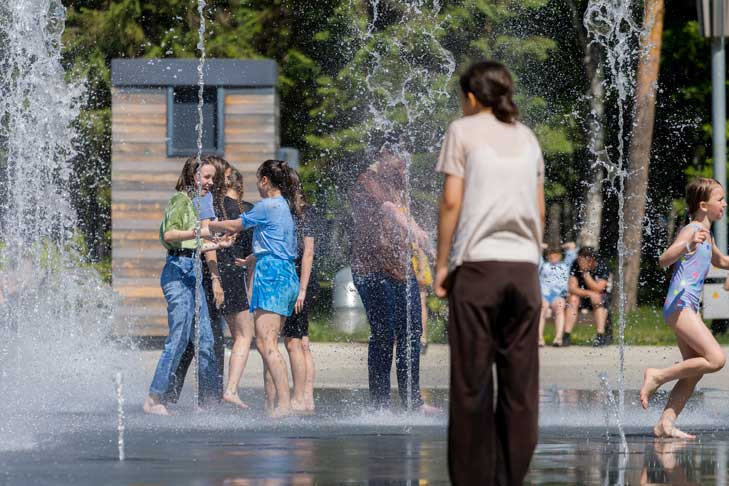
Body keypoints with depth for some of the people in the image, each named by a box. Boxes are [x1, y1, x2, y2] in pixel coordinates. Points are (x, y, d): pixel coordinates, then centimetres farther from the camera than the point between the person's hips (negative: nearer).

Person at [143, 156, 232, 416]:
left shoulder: (193, 203, 21)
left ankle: (208, 399, 12)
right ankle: (154, 399, -8)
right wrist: (198, 232, -32)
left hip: (191, 273, 10)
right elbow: (169, 235, -21)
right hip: (179, 271, -10)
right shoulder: (181, 200, -7)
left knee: (205, 340, 8)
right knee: (178, 338, -11)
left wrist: (216, 245, 30)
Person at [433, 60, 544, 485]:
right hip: (524, 266, 4)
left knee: (472, 383, -2)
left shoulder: (464, 130, 3)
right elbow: (540, 210, 14)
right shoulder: (526, 137, 16)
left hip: (478, 264, -4)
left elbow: (452, 201, -4)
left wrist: (442, 264, 1)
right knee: (521, 383, 4)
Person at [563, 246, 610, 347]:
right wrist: (589, 293, -31)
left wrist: (585, 272, -33)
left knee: (598, 299, -33)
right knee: (573, 299, -28)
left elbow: (597, 289, -26)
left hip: (600, 297, -2)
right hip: (581, 296, 2)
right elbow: (571, 288, -17)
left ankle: (600, 336, -37)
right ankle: (567, 336, -33)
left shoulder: (602, 267, -19)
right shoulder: (576, 265, -13)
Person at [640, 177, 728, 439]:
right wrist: (689, 246, -42)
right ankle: (658, 376, -9)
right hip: (679, 304, -10)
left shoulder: (706, 236, 19)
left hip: (689, 307, 10)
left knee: (694, 373, 5)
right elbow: (664, 260, -25)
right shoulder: (691, 231, -11)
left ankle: (666, 423, 2)